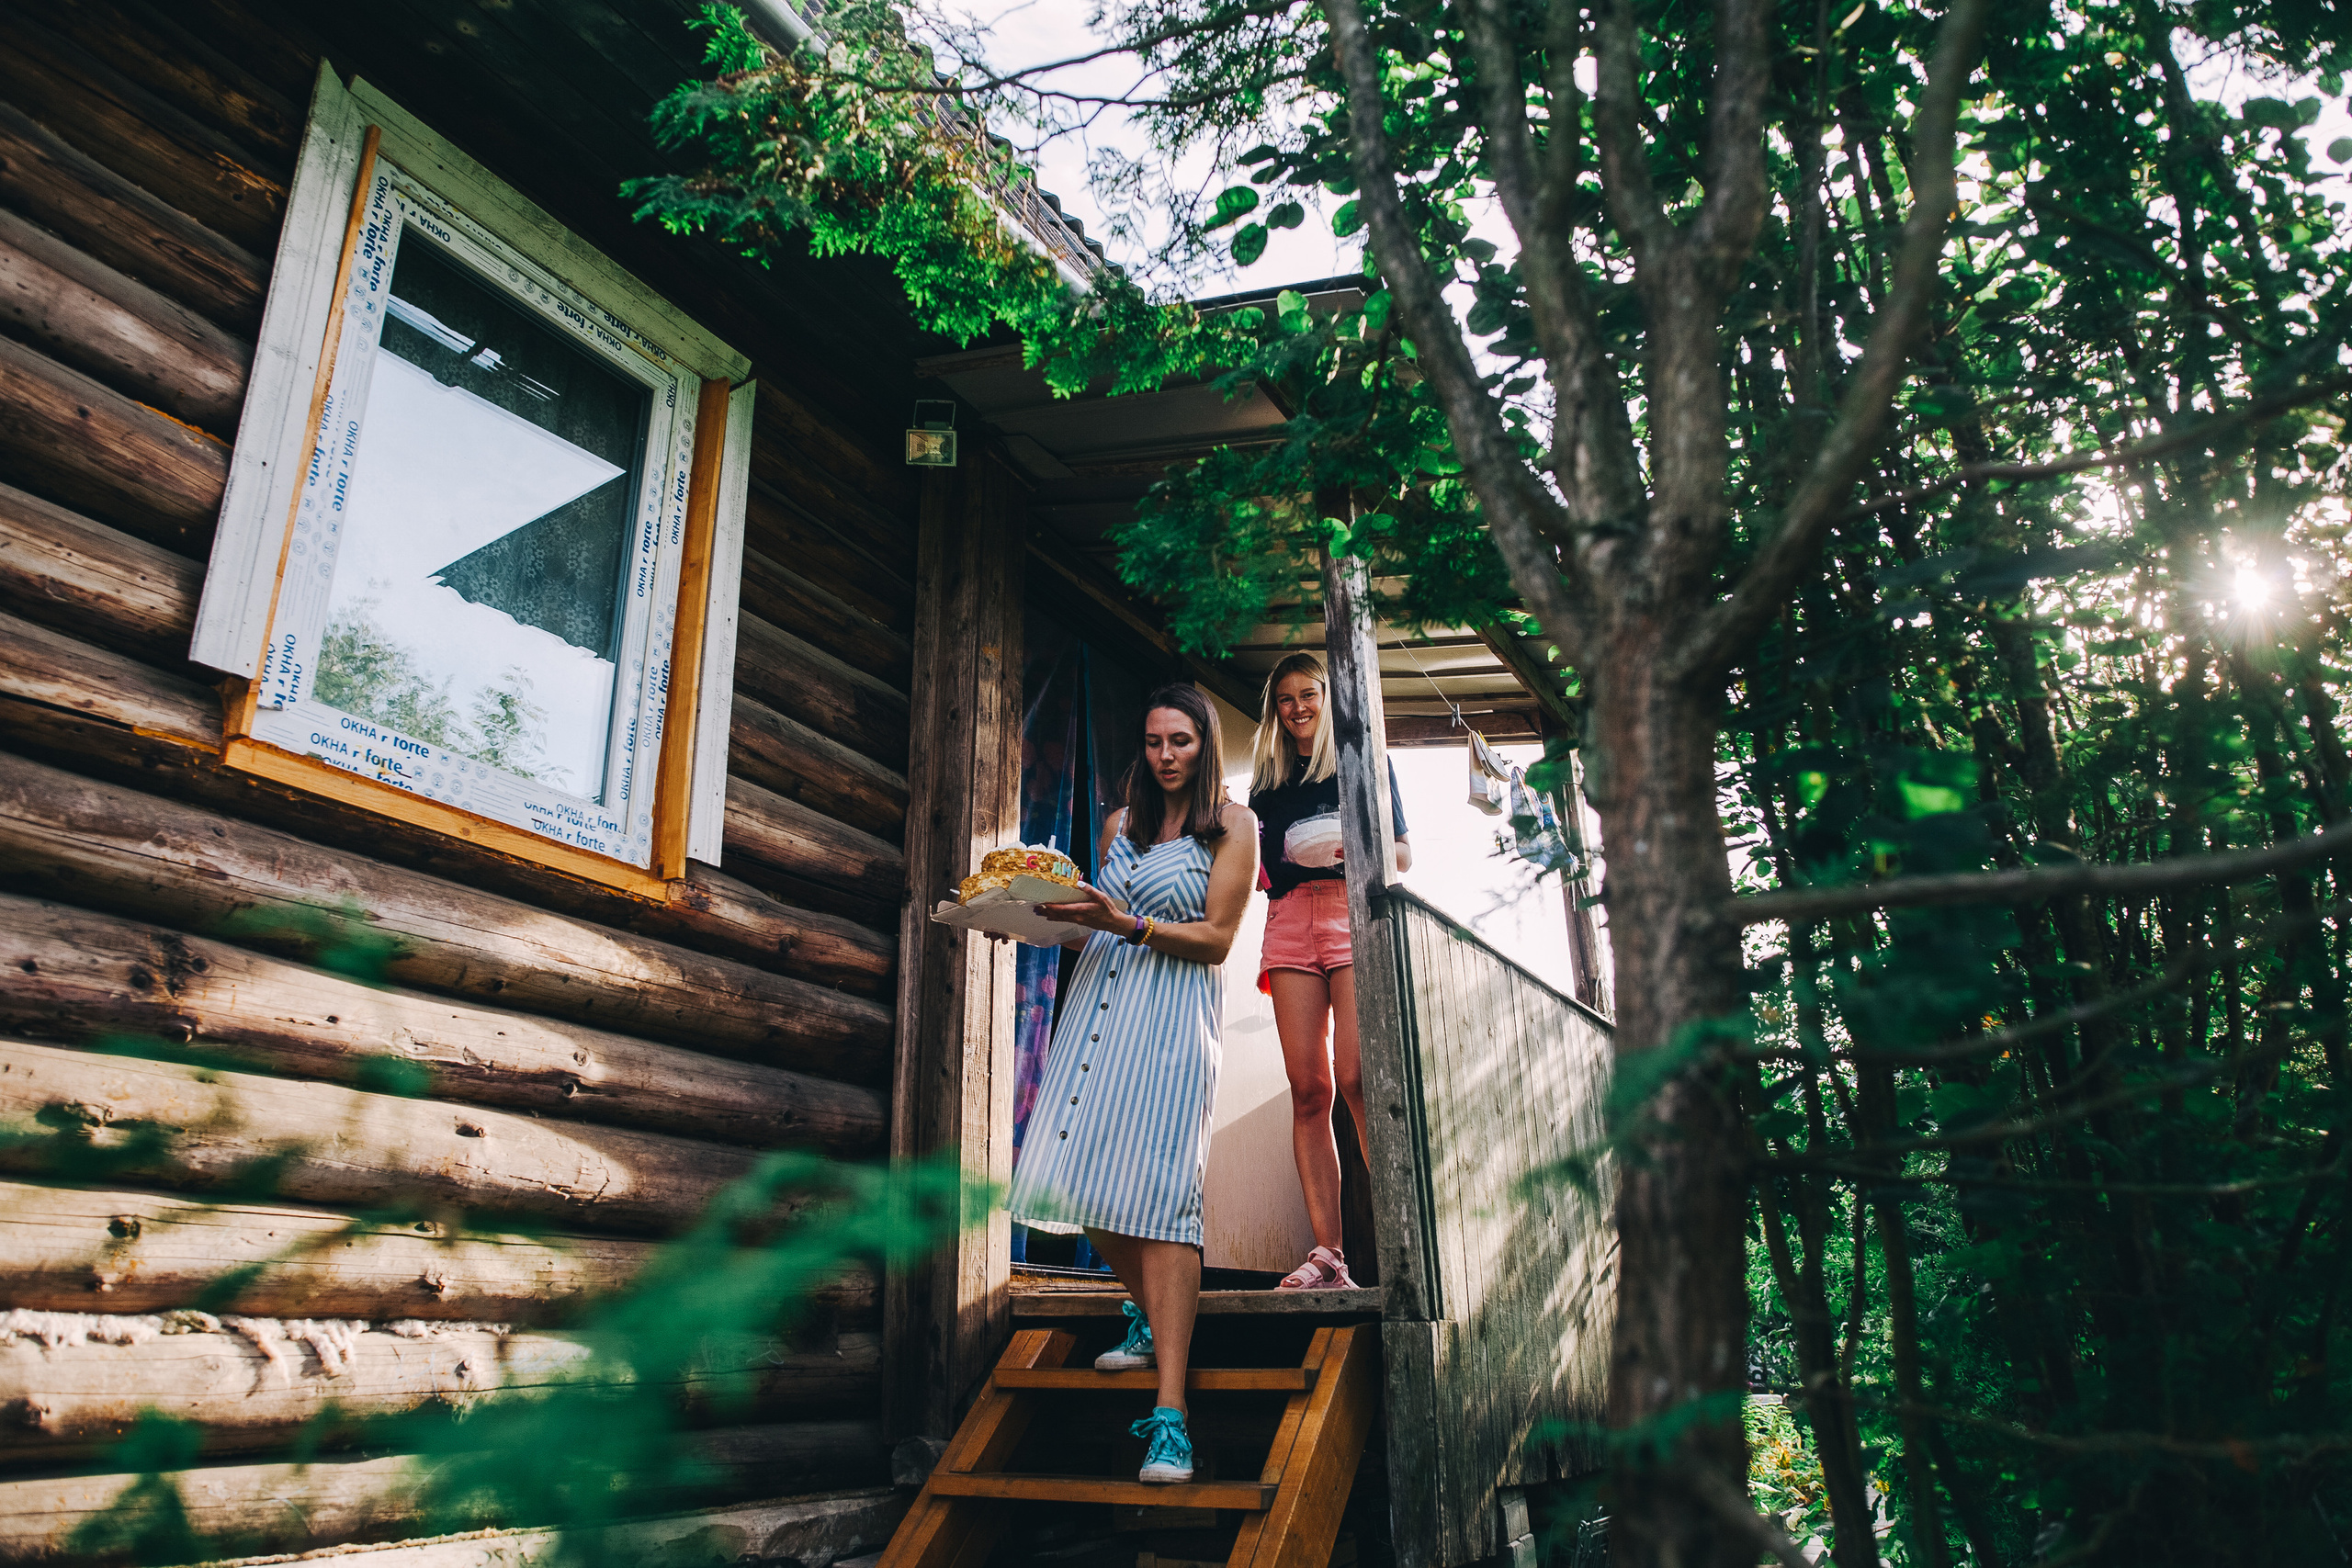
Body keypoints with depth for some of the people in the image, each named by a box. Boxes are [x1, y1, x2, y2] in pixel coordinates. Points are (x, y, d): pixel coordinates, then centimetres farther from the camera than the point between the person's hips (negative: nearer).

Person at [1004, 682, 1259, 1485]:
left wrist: (1127, 923, -17)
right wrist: (1049, 921, 2)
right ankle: (1152, 1319, 30)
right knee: (1086, 1179, 1)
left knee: (1158, 1190, -15)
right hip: (1099, 998, 6)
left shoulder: (1233, 825, 3)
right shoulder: (1120, 823, 19)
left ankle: (1170, 1415, -14)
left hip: (1173, 1012, -5)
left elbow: (1215, 939, -4)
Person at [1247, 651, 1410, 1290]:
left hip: (1353, 909, -3)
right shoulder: (1267, 783, 24)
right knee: (1308, 1087, -7)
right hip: (1290, 920, 3)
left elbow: (1404, 852, 10)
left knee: (1355, 1077, -18)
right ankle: (1327, 1255, -8)